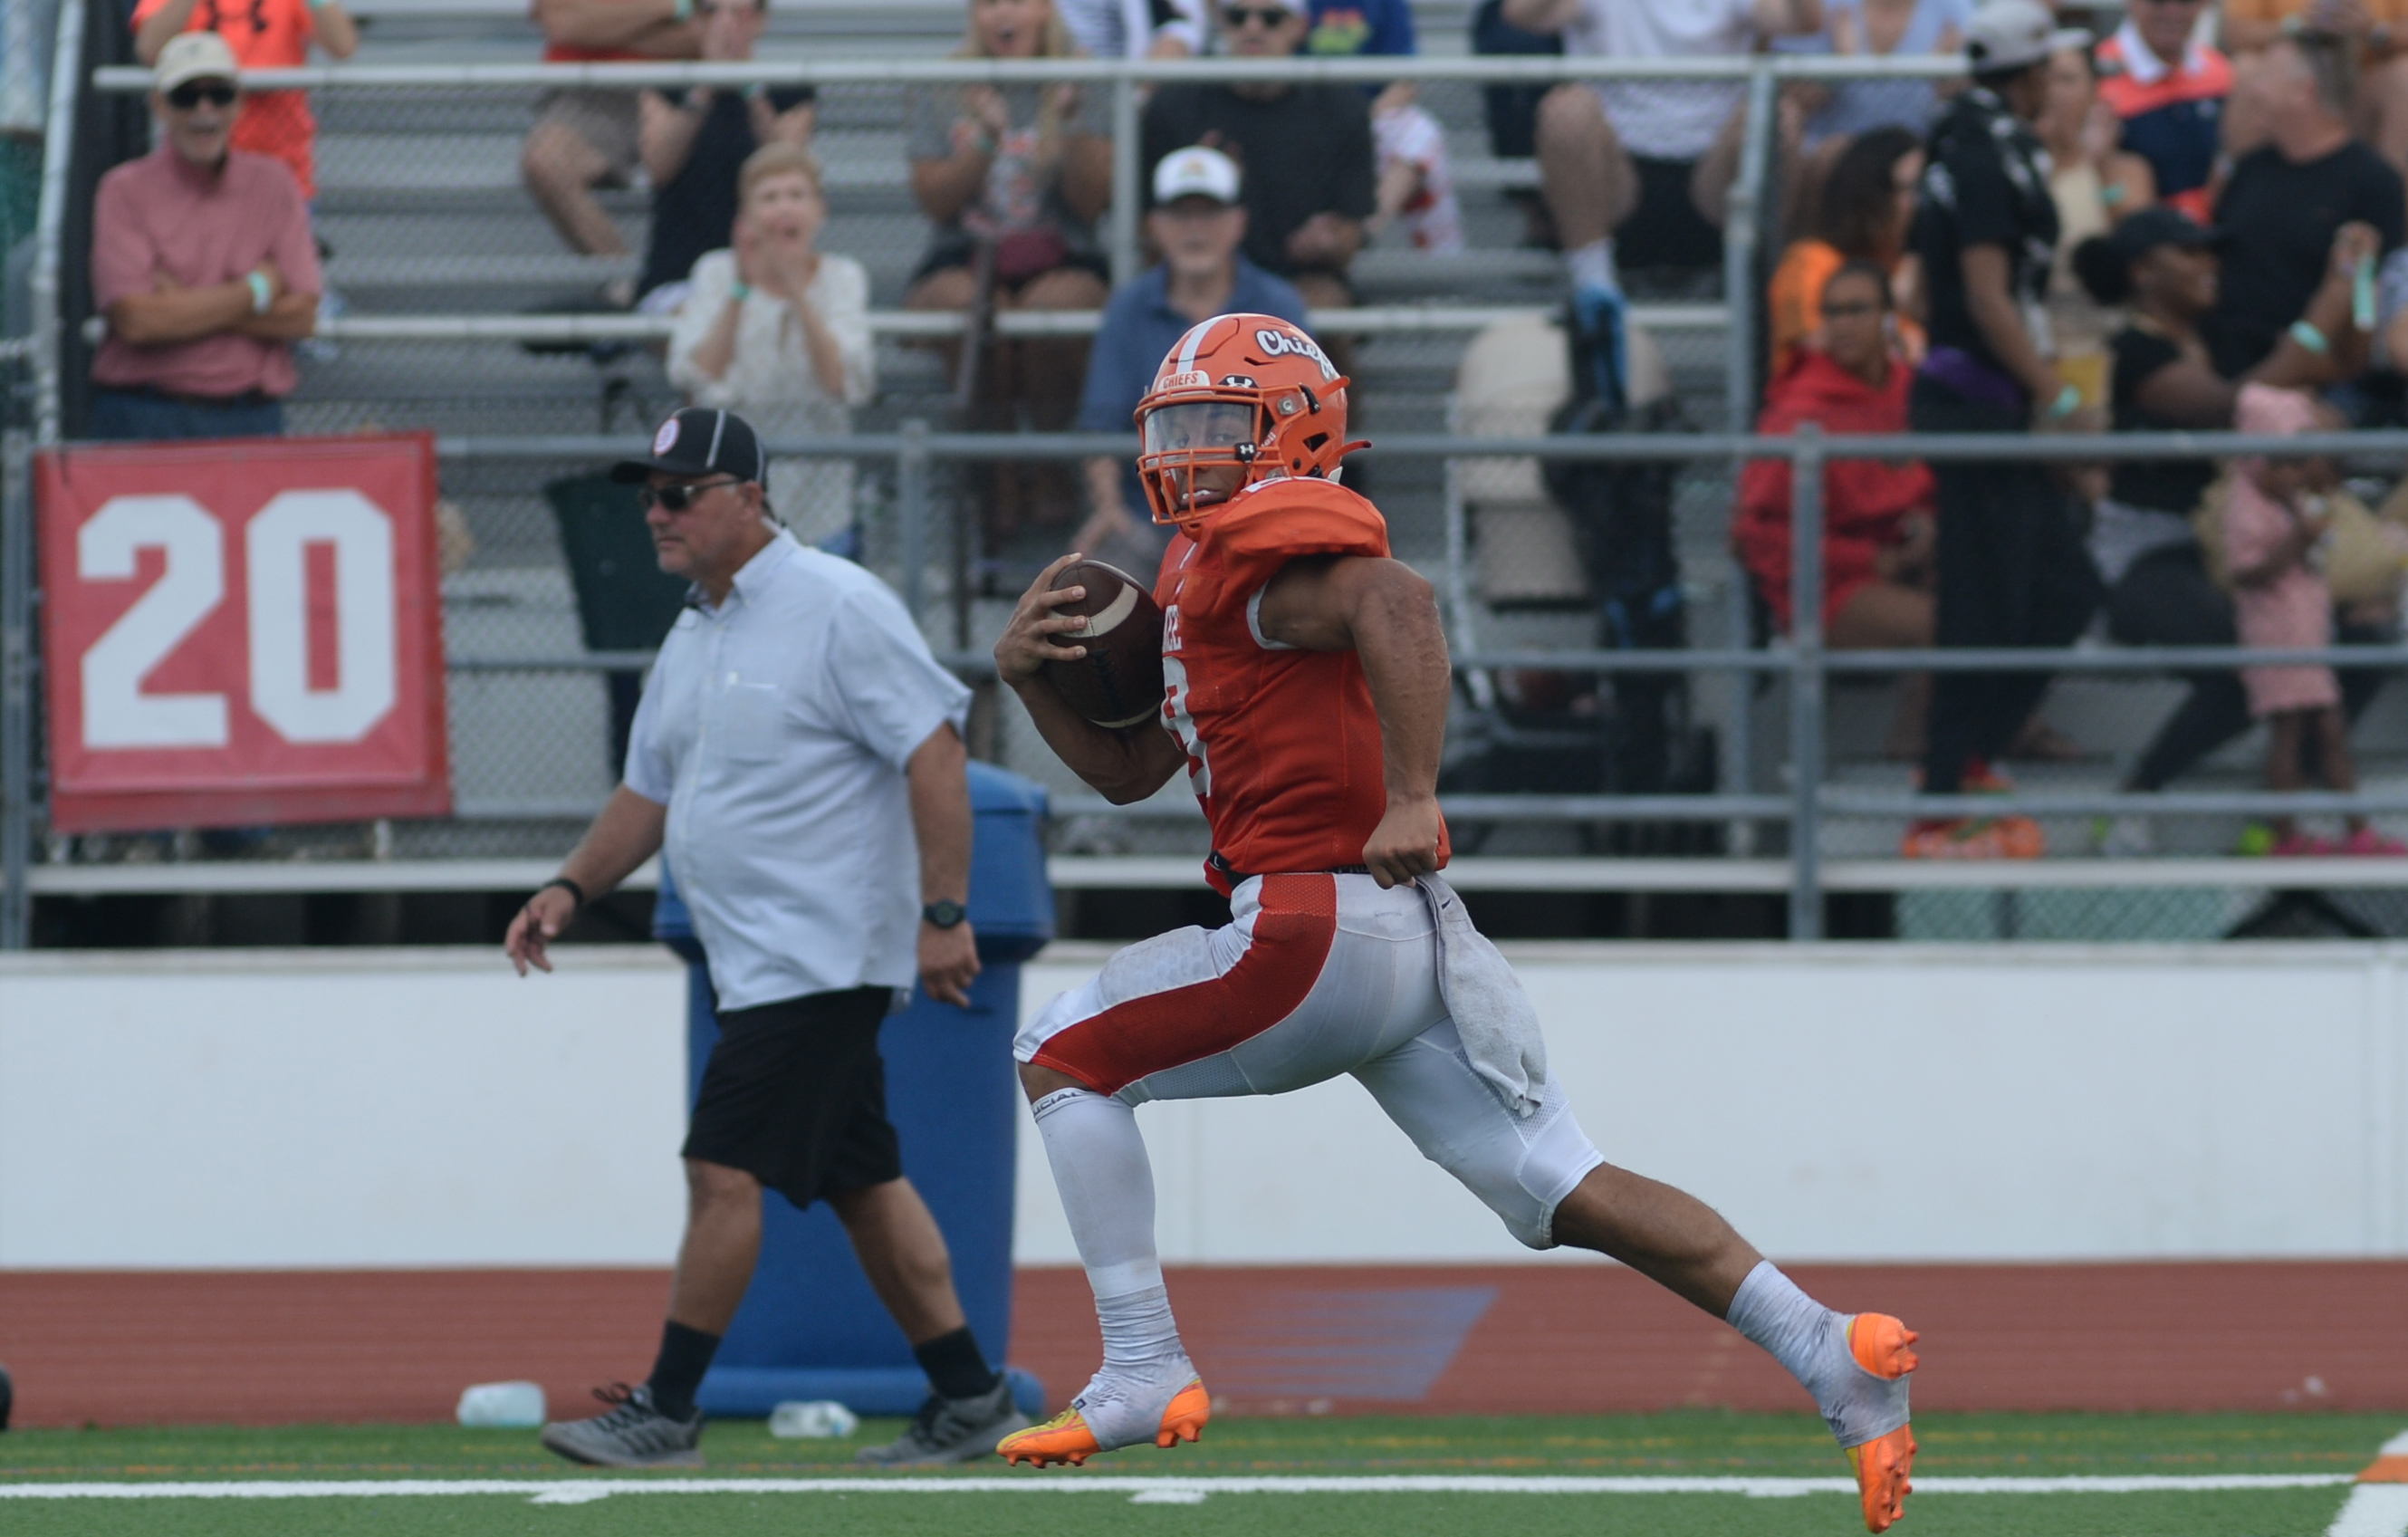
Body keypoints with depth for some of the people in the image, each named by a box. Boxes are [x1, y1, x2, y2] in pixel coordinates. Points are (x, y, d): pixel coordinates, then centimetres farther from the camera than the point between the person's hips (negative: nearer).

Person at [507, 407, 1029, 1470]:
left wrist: (943, 912, -21)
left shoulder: (837, 608, -12)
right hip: (755, 968, 9)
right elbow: (651, 793, 22)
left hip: (821, 955, -9)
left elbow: (934, 751, -16)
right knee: (859, 1179, 11)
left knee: (725, 1169, -12)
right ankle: (967, 1399, 16)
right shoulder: (691, 642, 15)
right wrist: (572, 886, 7)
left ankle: (668, 1412, -8)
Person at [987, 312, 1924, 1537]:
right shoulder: (1203, 566, 26)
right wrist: (1032, 678, 15)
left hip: (1318, 930, -10)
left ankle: (1143, 1375, -1)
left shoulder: (1263, 540, -6)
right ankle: (1831, 1356, -7)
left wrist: (1413, 796, -32)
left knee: (1064, 1057, 5)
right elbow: (1130, 771, 31)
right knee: (1566, 1192, 4)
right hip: (1403, 936, 10)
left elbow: (1398, 602, -28)